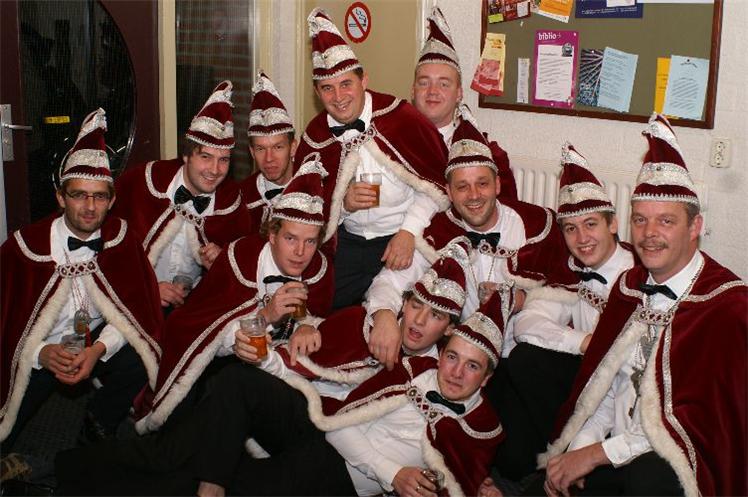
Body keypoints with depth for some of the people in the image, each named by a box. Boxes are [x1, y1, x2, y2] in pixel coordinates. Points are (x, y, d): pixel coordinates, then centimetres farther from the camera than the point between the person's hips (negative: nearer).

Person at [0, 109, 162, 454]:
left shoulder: (121, 239, -6)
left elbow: (136, 310, -6)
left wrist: (98, 350, -22)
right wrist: (42, 354, -27)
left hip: (100, 339, 2)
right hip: (42, 350, -1)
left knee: (139, 361, -26)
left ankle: (95, 431, 0)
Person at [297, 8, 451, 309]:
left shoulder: (399, 117, -15)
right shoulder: (315, 138, -3)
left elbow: (437, 185, -9)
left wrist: (408, 232, -18)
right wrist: (343, 203, -16)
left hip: (403, 241, -4)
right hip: (349, 243, 4)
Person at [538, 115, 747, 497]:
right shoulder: (629, 286, 9)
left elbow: (699, 422, -15)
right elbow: (602, 381, 9)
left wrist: (597, 452, -16)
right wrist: (576, 449, -7)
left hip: (677, 462, -6)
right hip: (619, 450, 6)